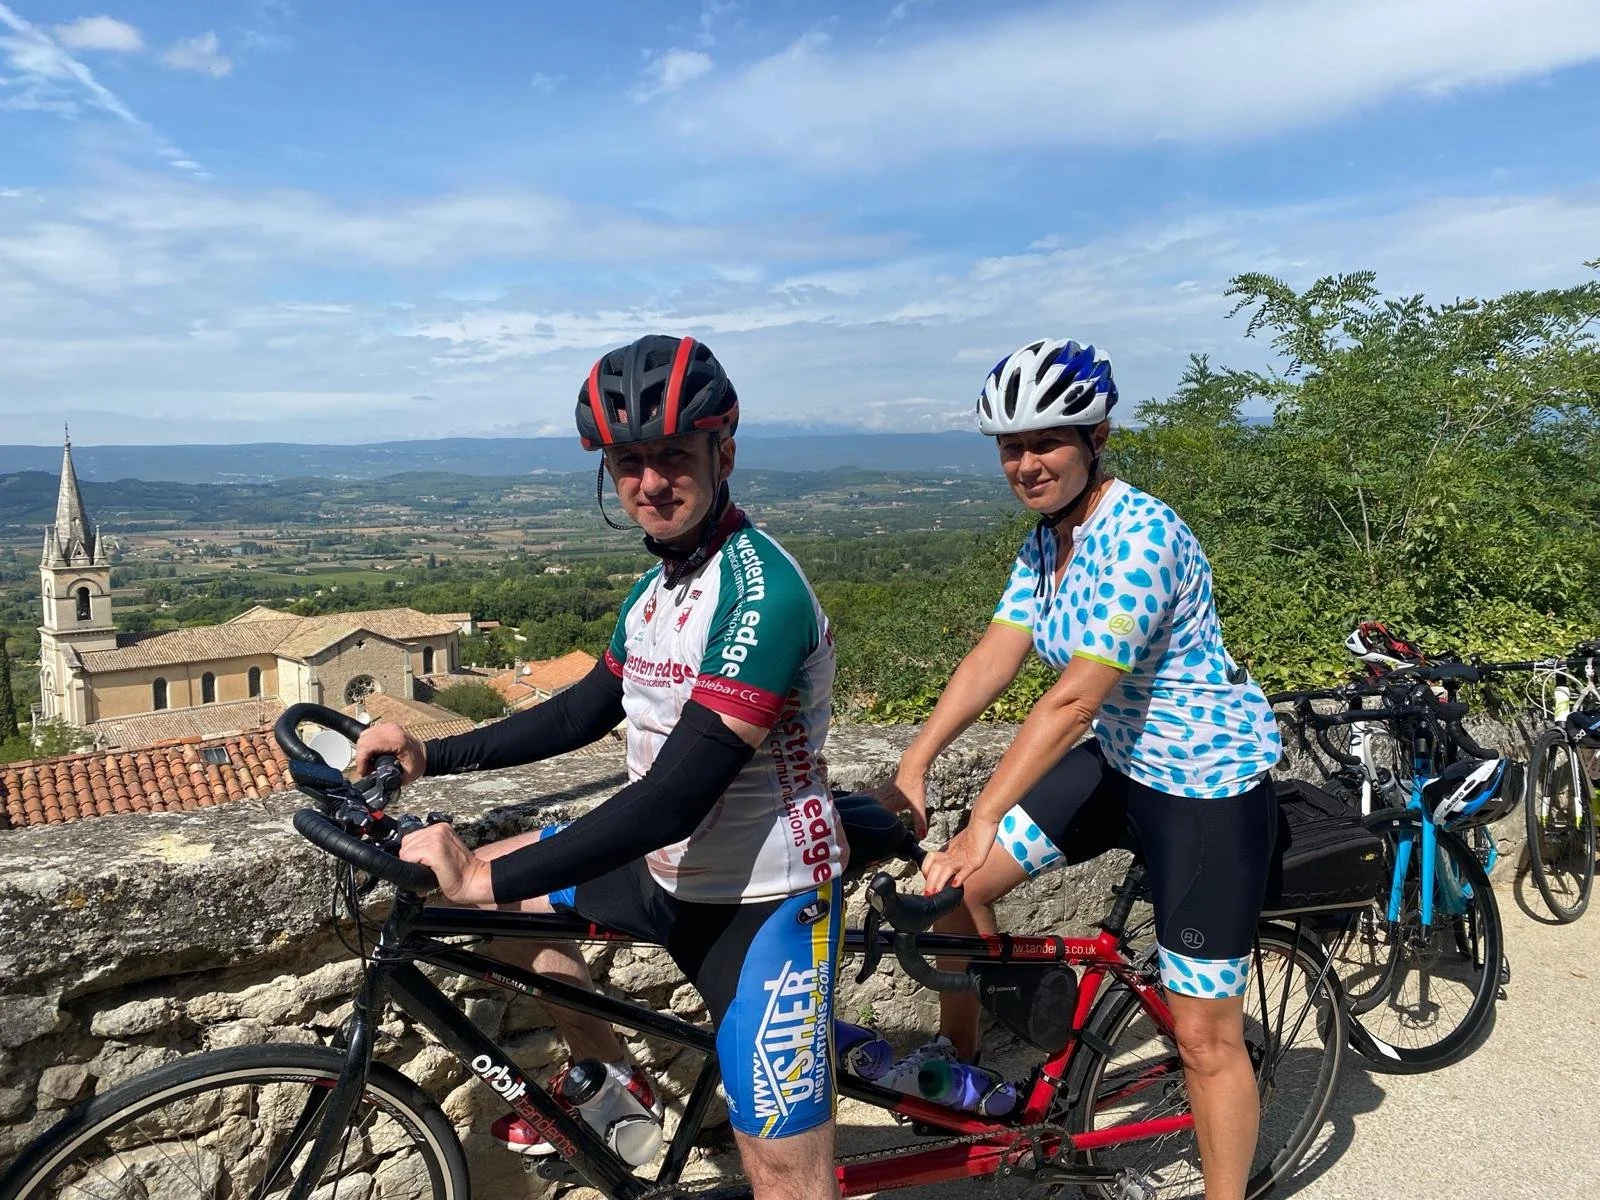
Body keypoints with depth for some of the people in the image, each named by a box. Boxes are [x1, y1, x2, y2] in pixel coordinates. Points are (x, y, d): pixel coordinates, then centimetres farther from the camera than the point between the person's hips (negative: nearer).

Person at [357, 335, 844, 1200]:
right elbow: (581, 713, 15)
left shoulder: (759, 594, -25)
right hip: (670, 871, 9)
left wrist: (487, 880, -28)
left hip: (764, 899, -8)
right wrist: (429, 756, 8)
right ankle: (615, 1087, 26)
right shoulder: (659, 586, 5)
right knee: (500, 875, 13)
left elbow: (674, 796, -29)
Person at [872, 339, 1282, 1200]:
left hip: (1208, 786, -8)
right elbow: (991, 658, -5)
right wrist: (910, 770, -14)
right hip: (1121, 764, 8)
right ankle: (959, 1058, 26)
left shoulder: (1141, 536, -26)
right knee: (956, 880, 2)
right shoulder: (1046, 542, 1)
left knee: (1205, 1036, 1)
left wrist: (982, 824, -33)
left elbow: (1073, 700, -32)